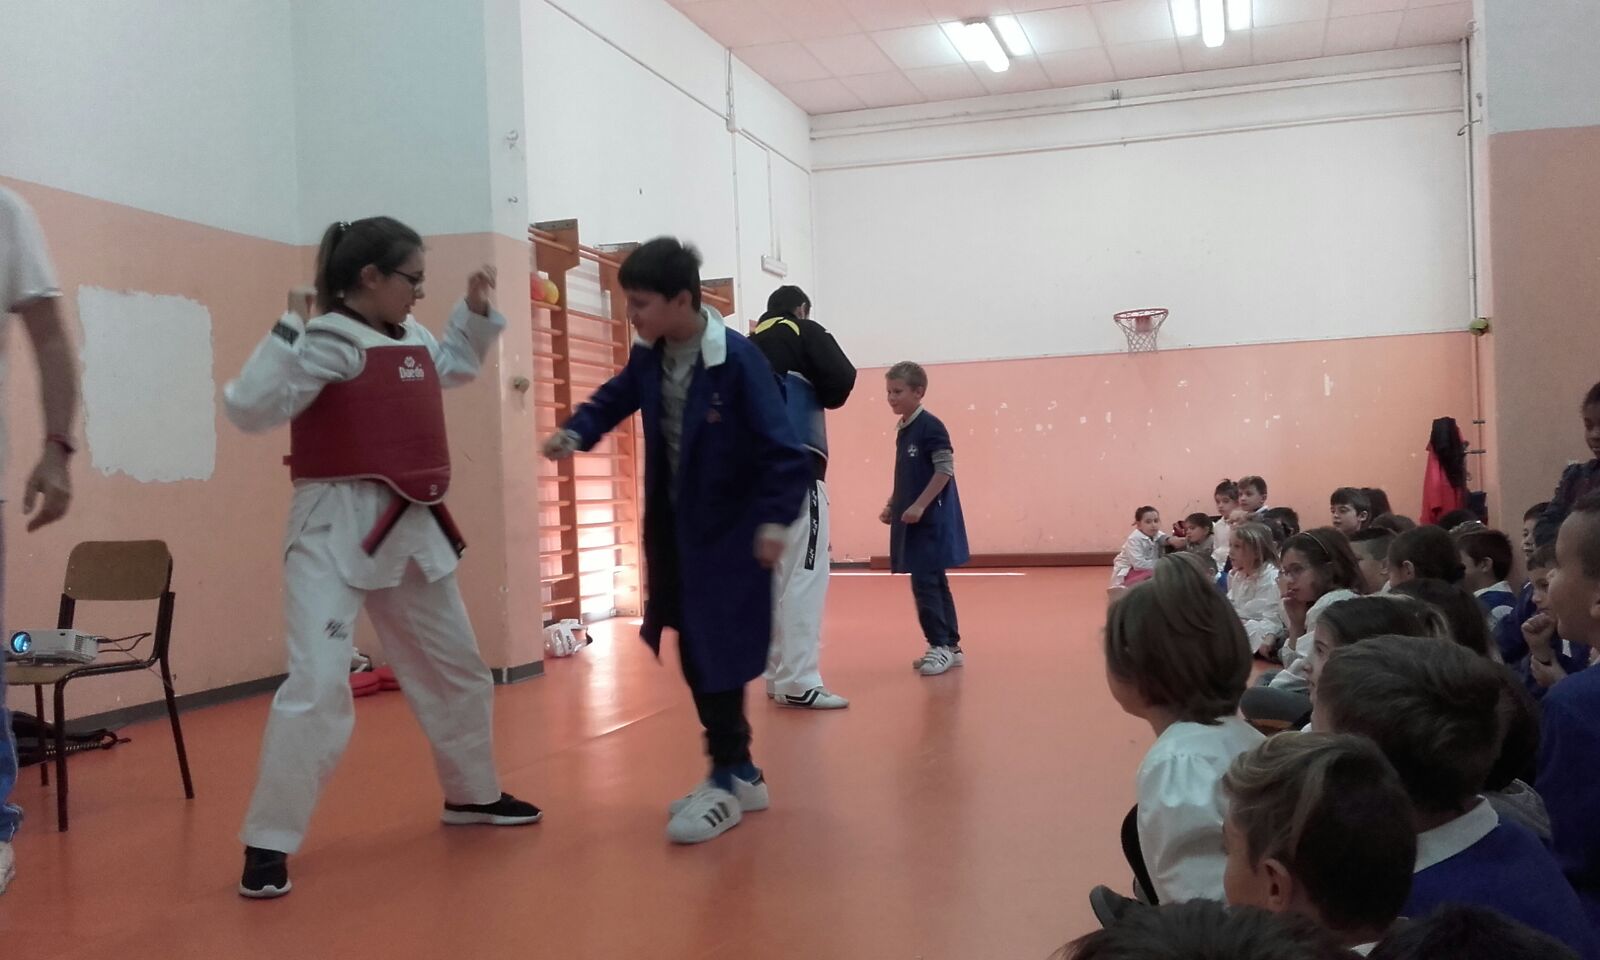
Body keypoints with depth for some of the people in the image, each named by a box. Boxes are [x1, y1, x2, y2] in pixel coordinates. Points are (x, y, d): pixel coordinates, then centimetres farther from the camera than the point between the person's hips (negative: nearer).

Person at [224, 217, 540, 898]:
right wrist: (289, 329, -31)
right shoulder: (327, 342, -15)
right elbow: (248, 408, -25)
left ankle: (472, 795, 38)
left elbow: (453, 366, 31)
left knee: (456, 669, 19)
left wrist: (475, 310, 18)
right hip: (338, 527, -8)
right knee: (319, 686, -15)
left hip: (408, 526, 9)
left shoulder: (409, 337, 10)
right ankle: (268, 844, -2)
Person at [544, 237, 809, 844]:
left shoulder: (737, 360, -21)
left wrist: (776, 518, -30)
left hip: (728, 531, -8)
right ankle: (739, 773, 29)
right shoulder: (650, 357, 1)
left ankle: (727, 783, 12)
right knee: (693, 654, 13)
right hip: (673, 528, 8)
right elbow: (617, 397, 17)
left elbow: (780, 447, -21)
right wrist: (577, 432, -3)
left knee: (718, 654, -4)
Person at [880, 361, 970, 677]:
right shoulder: (902, 429, 14)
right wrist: (891, 505, 13)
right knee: (934, 582, 12)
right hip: (913, 518, 9)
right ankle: (950, 646, 18)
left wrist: (919, 506, -22)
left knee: (925, 582, -11)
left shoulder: (930, 426, -12)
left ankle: (941, 645, -3)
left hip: (930, 518, -9)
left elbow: (945, 470, -18)